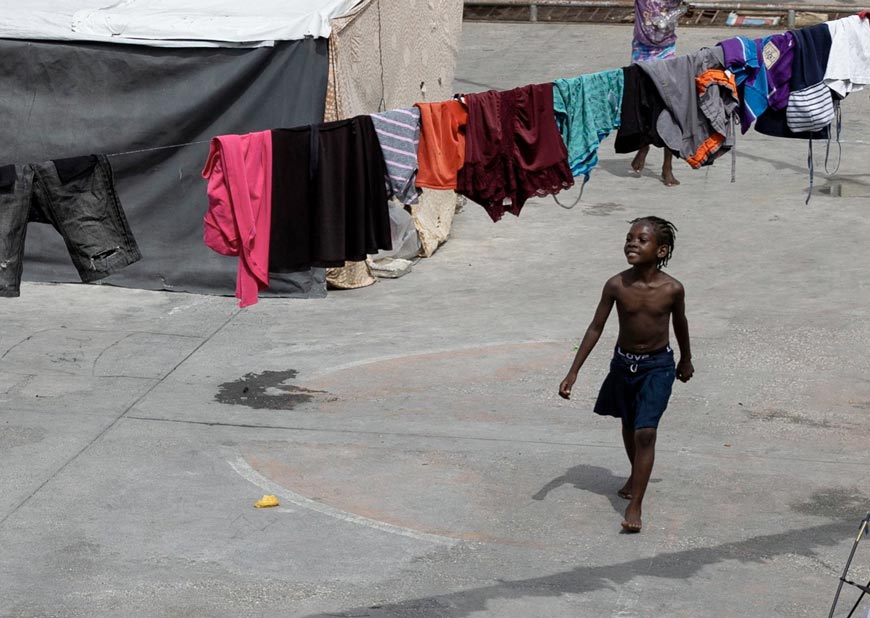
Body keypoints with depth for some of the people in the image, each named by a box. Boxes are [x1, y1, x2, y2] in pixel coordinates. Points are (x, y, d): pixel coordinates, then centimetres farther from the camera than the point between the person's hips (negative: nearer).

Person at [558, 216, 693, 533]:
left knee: (645, 432, -12)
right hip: (624, 362, 3)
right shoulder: (616, 285, -16)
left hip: (658, 366, -3)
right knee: (629, 425, 22)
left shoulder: (672, 289, -19)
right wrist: (573, 372, -8)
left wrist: (686, 361, 17)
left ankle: (634, 506, -7)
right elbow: (596, 327, -7)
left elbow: (680, 325, 2)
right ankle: (636, 476, 49)